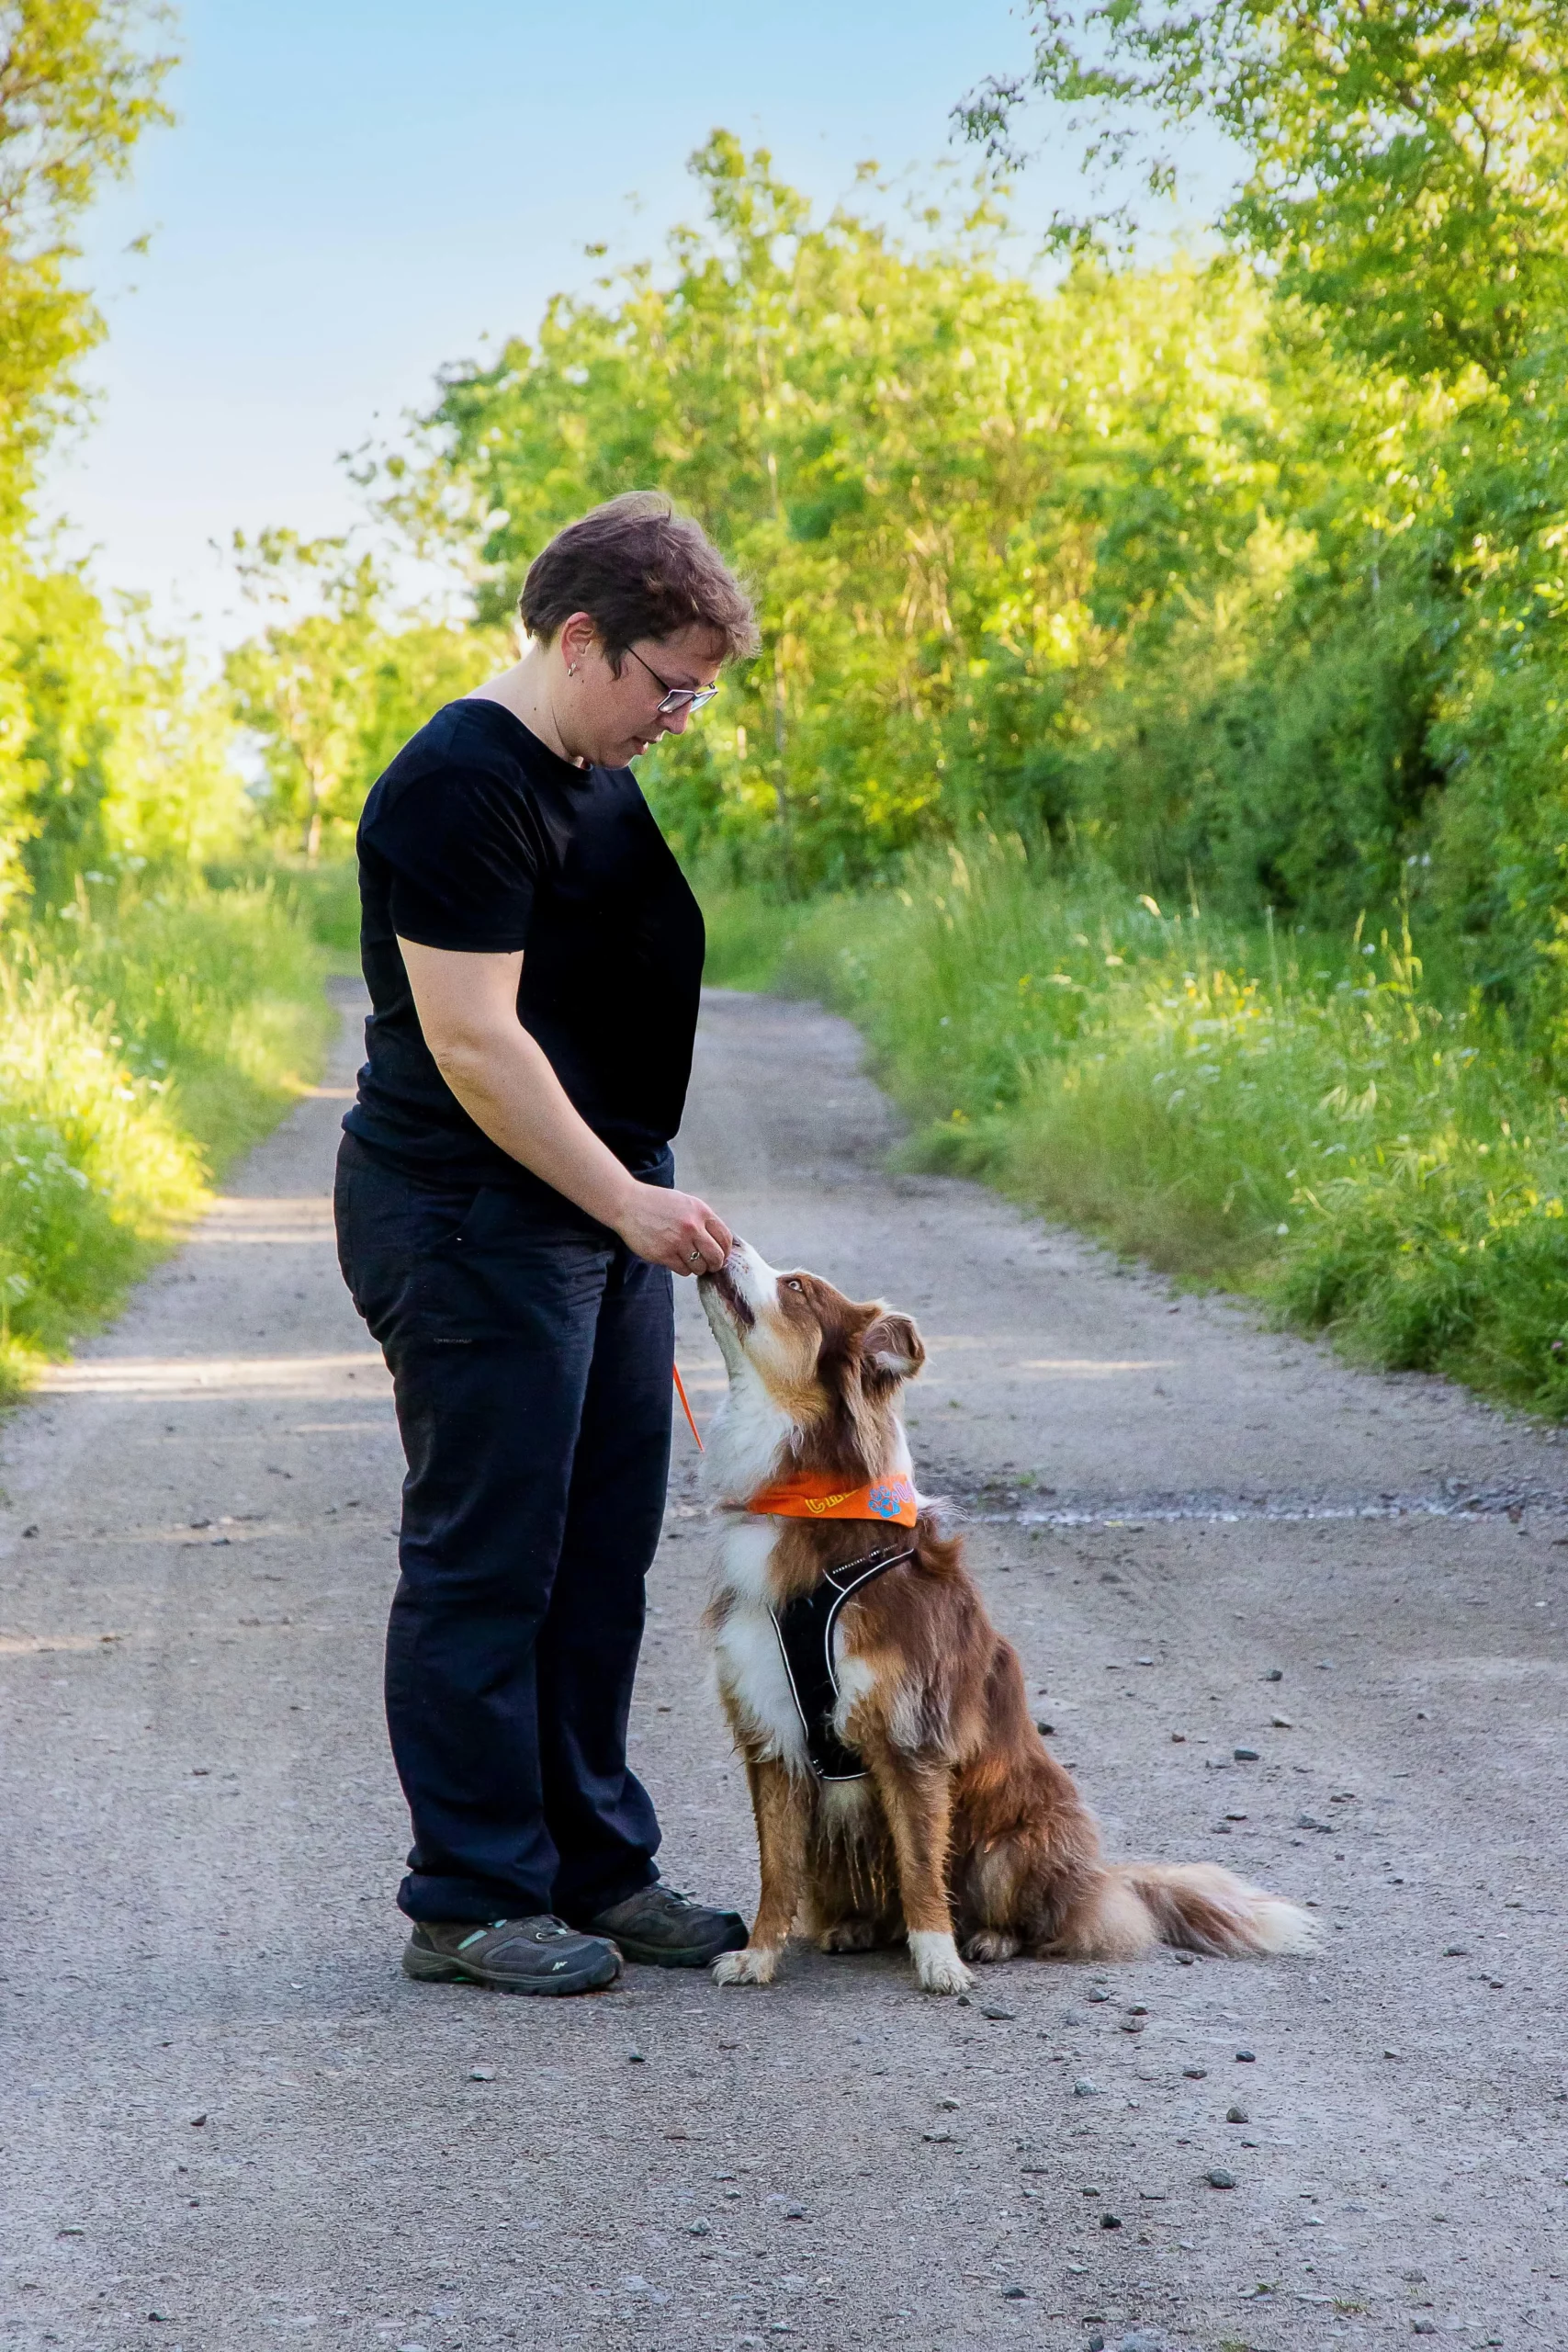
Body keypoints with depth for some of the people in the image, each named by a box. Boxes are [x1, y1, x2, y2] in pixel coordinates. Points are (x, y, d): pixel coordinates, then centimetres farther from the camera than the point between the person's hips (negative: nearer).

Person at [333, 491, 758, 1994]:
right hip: (474, 1222, -10)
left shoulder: (605, 779, 15)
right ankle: (470, 1902, 5)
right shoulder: (459, 788, -16)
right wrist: (628, 1201, -21)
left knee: (603, 1553, 12)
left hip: (608, 1208, 10)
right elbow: (473, 1040, -21)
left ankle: (596, 1868, 21)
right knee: (485, 1561, -3)